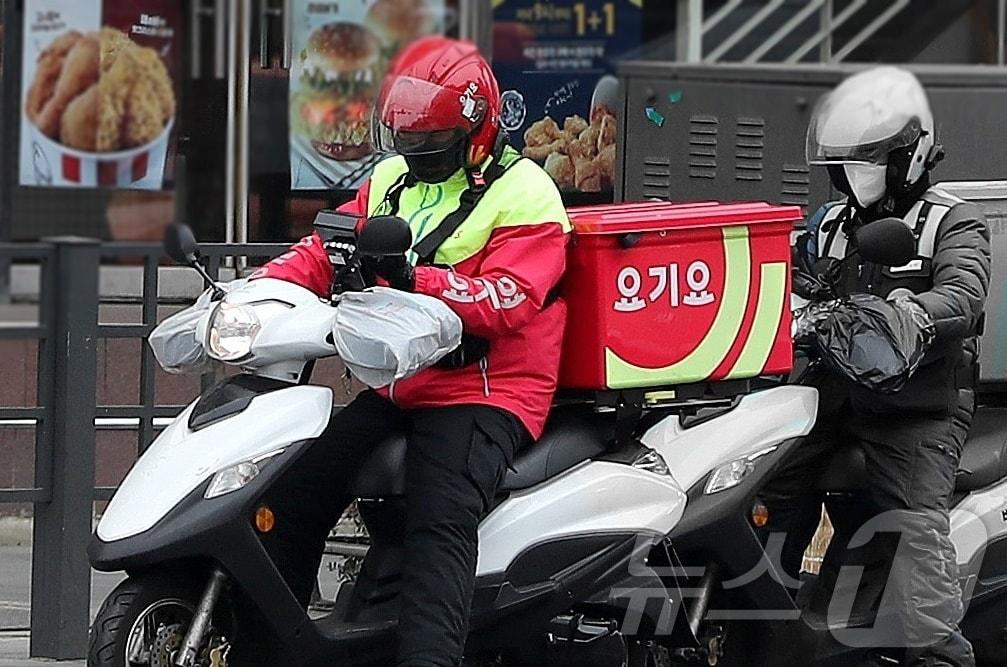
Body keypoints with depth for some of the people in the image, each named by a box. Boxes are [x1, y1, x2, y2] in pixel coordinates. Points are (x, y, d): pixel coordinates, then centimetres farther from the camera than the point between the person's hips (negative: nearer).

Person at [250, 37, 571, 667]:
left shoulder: (524, 195, -7)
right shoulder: (394, 180, 17)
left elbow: (504, 300, -21)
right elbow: (324, 250, 12)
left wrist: (414, 278, -35)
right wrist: (262, 287, -8)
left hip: (483, 395, -8)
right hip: (396, 390, 8)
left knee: (441, 517, -31)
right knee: (296, 488, -1)